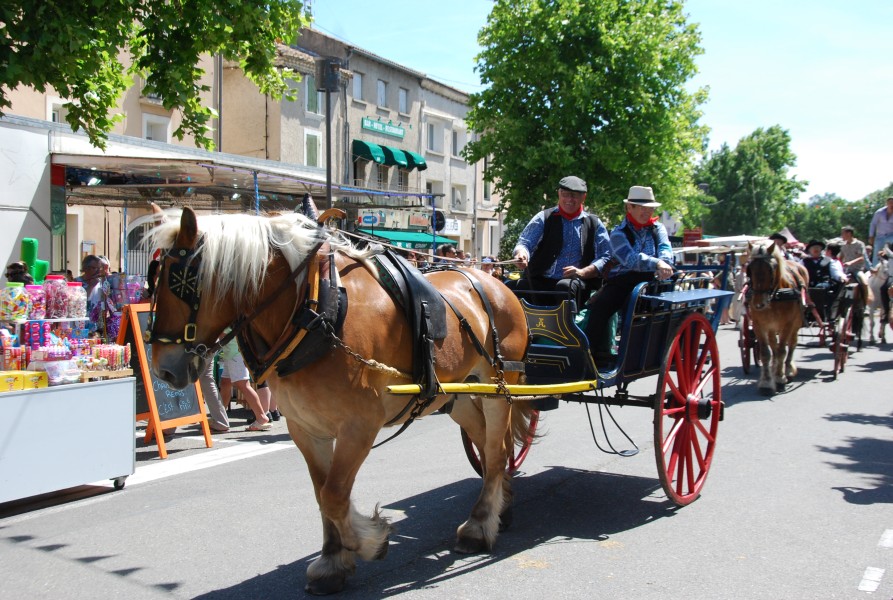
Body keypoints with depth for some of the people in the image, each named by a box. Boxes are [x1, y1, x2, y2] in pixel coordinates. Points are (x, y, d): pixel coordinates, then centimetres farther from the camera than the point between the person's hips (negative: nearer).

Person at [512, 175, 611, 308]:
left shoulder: (594, 224, 16)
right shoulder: (544, 218, 15)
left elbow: (606, 257, 9)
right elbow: (525, 242, 6)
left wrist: (582, 272, -10)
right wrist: (521, 253, -21)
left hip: (576, 283, 0)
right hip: (539, 282, 0)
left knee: (565, 286, -37)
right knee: (521, 286, -34)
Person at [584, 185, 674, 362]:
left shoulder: (657, 228, 13)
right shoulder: (618, 233, 0)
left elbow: (665, 250, -6)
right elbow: (630, 258, -20)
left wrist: (664, 265, -31)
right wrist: (656, 263, -37)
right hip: (621, 280, -2)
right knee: (597, 307, -28)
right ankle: (598, 353, -19)